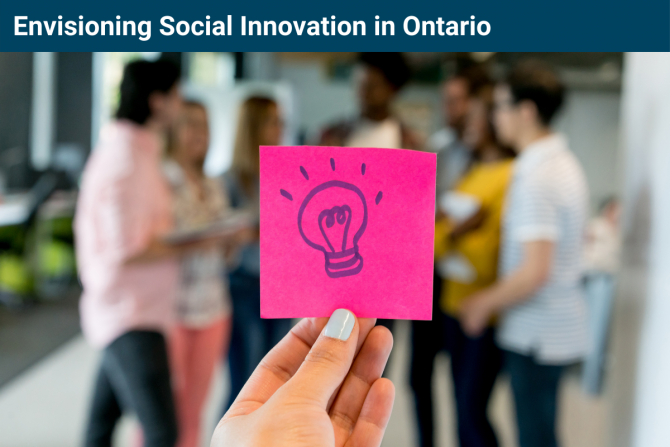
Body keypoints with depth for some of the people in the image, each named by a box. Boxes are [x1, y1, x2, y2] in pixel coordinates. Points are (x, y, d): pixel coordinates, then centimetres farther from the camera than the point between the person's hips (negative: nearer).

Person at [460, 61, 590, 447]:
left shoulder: (535, 178, -22)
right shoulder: (565, 162, 9)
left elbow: (534, 271, -27)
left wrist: (486, 303, -11)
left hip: (537, 335, -10)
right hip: (560, 327, 10)